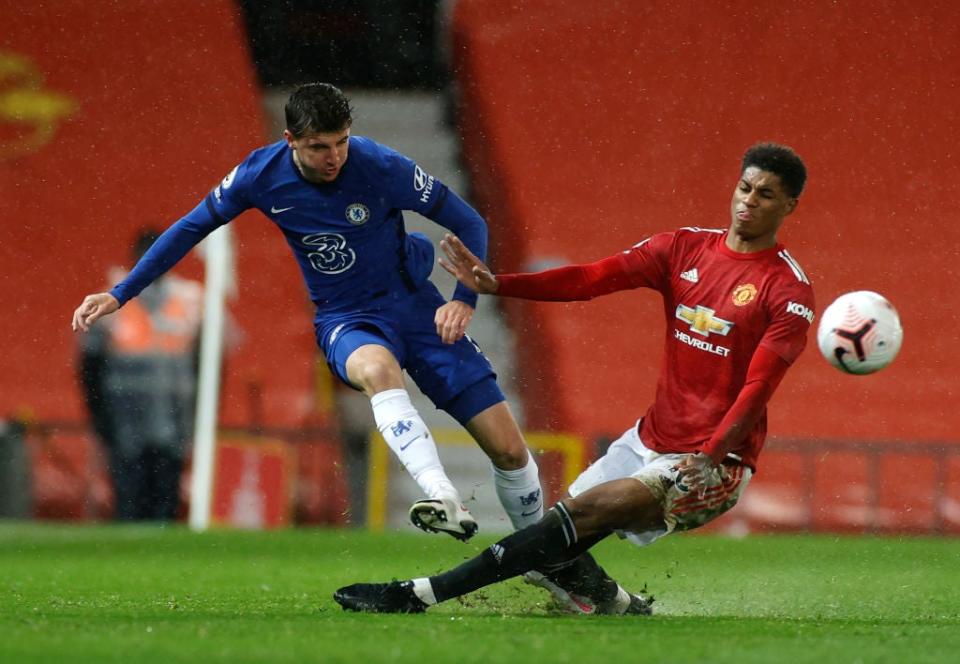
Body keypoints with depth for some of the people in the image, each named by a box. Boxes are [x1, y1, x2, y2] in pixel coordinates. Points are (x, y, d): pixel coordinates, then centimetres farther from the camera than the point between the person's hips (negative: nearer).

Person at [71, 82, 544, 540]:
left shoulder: (381, 168, -18)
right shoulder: (262, 175, -13)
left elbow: (469, 224, -6)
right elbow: (191, 228, 3)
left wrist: (464, 299, -21)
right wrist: (119, 295, 2)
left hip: (415, 306, 0)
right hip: (345, 321, 0)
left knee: (509, 450, -6)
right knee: (377, 368, -40)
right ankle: (446, 501, -51)